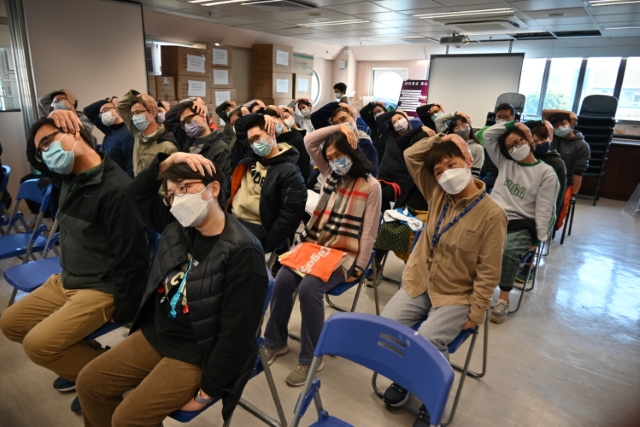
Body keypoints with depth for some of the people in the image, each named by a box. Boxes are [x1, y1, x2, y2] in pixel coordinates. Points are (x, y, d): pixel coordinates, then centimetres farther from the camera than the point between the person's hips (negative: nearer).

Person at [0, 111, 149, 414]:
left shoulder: (116, 189, -26)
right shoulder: (70, 176, 1)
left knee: (38, 344, -18)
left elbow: (131, 259, -23)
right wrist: (51, 120, 1)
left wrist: (122, 314, -16)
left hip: (101, 290, -9)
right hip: (66, 280, 10)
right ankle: (82, 359, 21)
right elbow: (35, 162, 24)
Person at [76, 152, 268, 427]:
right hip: (156, 334, 8)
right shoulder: (178, 226, -4)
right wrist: (166, 163, -9)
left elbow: (236, 334, -24)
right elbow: (136, 195, 9)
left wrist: (206, 391, -17)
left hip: (197, 354, -7)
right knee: (90, 383, 10)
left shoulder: (242, 252, -26)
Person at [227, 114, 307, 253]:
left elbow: (290, 215, -14)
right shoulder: (249, 159, 12)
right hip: (230, 219, 8)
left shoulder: (288, 171, -10)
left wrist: (265, 245, -15)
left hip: (256, 228, -8)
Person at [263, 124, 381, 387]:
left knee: (308, 288, -28)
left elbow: (369, 232, -9)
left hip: (343, 255, -5)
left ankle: (310, 358, -10)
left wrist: (359, 268, -13)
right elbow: (309, 141, 8)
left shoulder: (371, 186, -6)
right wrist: (338, 127, 0)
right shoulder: (331, 174, 12)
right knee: (282, 281, -18)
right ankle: (275, 342, 5)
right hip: (314, 245, 5)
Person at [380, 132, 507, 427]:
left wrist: (475, 313, -13)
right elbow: (410, 155, 3)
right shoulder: (437, 194, 0)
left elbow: (488, 273, -12)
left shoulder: (492, 214, -14)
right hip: (419, 283, 5)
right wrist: (440, 139, -7)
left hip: (456, 297, -4)